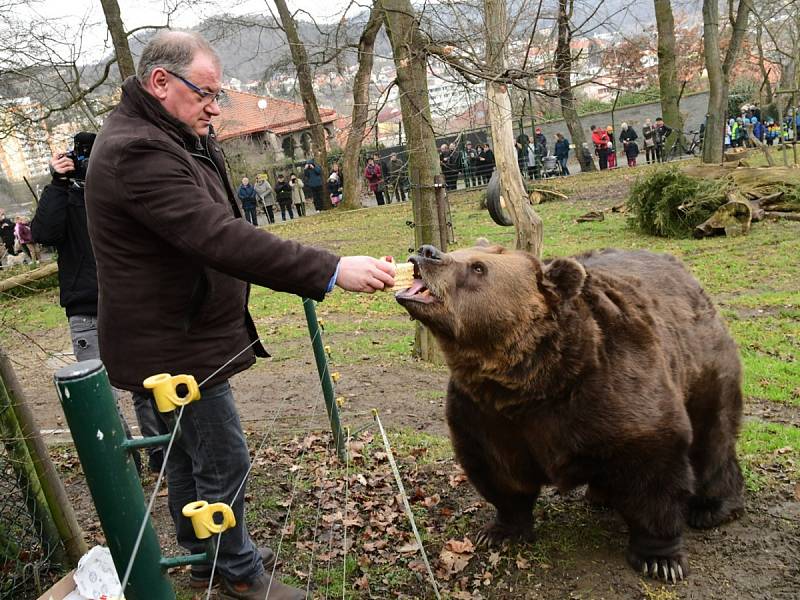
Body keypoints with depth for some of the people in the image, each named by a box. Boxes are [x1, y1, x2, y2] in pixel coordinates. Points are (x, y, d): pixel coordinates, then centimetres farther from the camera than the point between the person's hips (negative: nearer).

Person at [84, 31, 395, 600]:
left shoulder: (178, 139, 10)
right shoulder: (137, 152, -25)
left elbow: (215, 228, 9)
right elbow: (222, 239, -36)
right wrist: (331, 270, -39)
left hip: (178, 337, 11)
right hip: (174, 348, -11)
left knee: (188, 455, 22)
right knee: (224, 462, 3)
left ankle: (202, 554, 41)